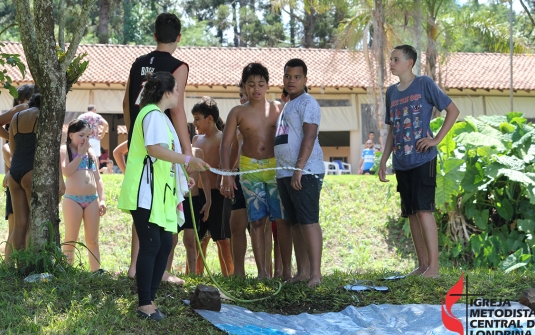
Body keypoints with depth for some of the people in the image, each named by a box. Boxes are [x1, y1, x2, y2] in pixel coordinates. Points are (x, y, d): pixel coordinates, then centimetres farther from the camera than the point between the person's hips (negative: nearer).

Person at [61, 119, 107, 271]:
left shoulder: (91, 152, 15)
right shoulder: (64, 150, -1)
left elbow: (97, 178, 15)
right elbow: (67, 171, -18)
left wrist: (102, 199, 6)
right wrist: (80, 154, -10)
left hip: (92, 199, 5)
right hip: (73, 199, -5)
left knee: (92, 240, 6)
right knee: (71, 240, -2)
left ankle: (96, 272, 9)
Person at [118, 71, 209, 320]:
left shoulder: (158, 115, 21)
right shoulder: (153, 114, -11)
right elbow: (154, 149, -26)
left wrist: (181, 178, 27)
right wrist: (188, 160, -29)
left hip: (159, 193, 10)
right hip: (146, 193, -10)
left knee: (165, 244, 8)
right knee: (151, 245, -9)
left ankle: (149, 300, 12)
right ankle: (145, 304, -5)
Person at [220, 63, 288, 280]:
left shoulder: (278, 109, 6)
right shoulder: (238, 113, 5)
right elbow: (226, 144, 4)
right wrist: (226, 175, -5)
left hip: (276, 166, 0)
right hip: (250, 168, 0)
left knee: (281, 219, -6)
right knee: (257, 220, -2)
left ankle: (284, 269, -2)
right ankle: (262, 272, 1)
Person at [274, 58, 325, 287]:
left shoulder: (307, 102, -5)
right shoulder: (287, 106, 22)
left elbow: (310, 136, -16)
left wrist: (299, 169, -23)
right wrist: (285, 172, 17)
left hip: (305, 172, -9)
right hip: (285, 173, 9)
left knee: (308, 221, -12)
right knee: (295, 223, 9)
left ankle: (315, 273, -14)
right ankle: (302, 271, 12)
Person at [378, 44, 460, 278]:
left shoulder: (424, 84, -4)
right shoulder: (391, 92, 14)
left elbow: (453, 111, -3)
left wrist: (436, 139, -11)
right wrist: (384, 160, 14)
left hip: (423, 160, -6)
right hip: (401, 163, 6)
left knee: (424, 210, -12)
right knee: (411, 214, 7)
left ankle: (433, 266, -11)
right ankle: (422, 264, 13)